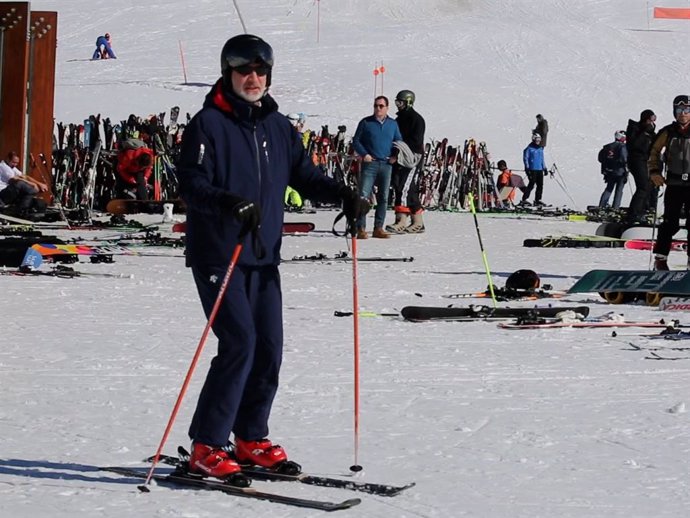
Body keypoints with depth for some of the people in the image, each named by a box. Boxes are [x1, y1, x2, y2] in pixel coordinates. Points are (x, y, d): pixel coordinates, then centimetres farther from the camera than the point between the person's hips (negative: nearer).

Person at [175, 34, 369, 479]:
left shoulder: (279, 128, 12)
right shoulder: (208, 124, -7)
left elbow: (304, 174, 18)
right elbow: (192, 183, -16)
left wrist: (343, 194, 0)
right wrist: (229, 203, -34)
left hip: (264, 257, 7)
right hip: (218, 255, -7)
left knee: (269, 348, 6)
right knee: (240, 343, -15)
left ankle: (250, 439, 22)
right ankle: (206, 446, -7)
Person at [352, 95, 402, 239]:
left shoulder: (393, 124, 12)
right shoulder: (366, 123, 4)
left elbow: (399, 142, 20)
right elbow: (356, 141, 6)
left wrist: (395, 156, 3)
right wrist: (364, 154, -9)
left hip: (386, 164, 4)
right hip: (370, 163, -3)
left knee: (383, 197, 6)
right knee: (363, 195, -13)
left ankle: (378, 228, 12)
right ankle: (361, 228, -14)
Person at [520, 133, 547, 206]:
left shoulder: (541, 149, 17)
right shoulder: (529, 148, -3)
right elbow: (525, 158, -4)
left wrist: (544, 168, 21)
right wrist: (527, 168, -11)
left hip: (540, 170, 7)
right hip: (532, 170, -7)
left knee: (540, 185, 4)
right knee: (531, 184, -12)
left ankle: (537, 200, 12)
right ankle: (524, 199, -10)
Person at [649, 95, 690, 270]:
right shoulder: (668, 133, 4)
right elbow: (655, 152, 14)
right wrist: (654, 172, 0)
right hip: (674, 185, 0)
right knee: (670, 223, -4)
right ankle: (660, 259, 3)